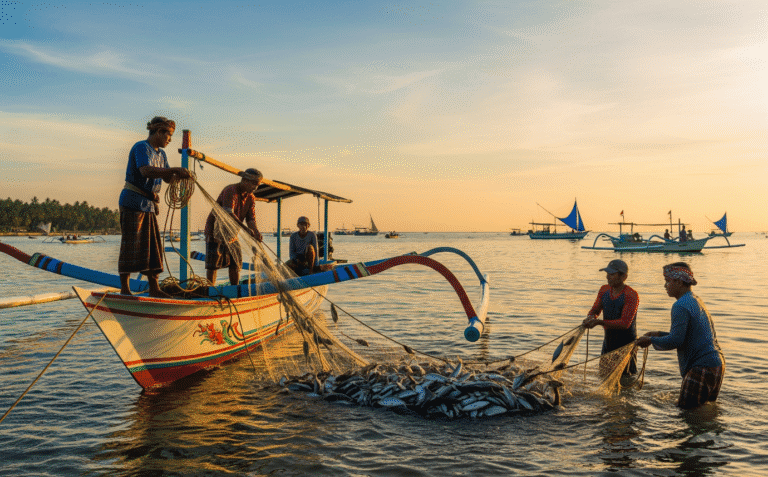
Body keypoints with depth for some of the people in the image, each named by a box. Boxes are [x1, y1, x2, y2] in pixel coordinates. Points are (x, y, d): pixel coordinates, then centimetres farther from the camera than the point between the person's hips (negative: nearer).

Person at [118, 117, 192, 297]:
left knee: (153, 245, 7)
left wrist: (180, 175, -4)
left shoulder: (161, 154, 16)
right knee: (130, 245, -6)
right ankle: (124, 288, 1)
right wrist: (174, 169, -34)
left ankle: (154, 288, 11)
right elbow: (146, 171, -29)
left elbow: (167, 178, 16)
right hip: (133, 202, -9)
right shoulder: (141, 147, -12)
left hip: (148, 205, 9)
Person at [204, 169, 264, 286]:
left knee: (235, 264, 5)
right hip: (215, 231, -7)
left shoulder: (251, 198, 2)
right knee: (213, 264, -5)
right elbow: (229, 214, -34)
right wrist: (245, 228, -45)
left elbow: (251, 218, -6)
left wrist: (256, 231, -29)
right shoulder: (230, 191, -21)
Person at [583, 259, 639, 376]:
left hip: (626, 343, -7)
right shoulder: (604, 290, 2)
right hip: (608, 341, 7)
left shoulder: (631, 295, -19)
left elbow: (625, 323, -27)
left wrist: (599, 322, -35)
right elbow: (594, 310, 6)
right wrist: (590, 317, -19)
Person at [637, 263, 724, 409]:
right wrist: (659, 334, 18)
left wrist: (651, 340, -6)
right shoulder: (696, 301, 16)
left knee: (685, 408, -5)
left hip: (702, 367, -11)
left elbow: (676, 341, -20)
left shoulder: (681, 306, -16)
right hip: (717, 363, 11)